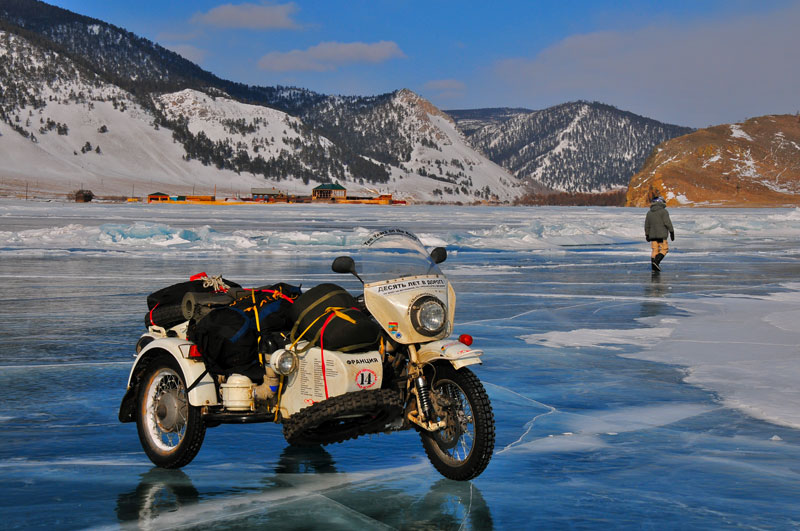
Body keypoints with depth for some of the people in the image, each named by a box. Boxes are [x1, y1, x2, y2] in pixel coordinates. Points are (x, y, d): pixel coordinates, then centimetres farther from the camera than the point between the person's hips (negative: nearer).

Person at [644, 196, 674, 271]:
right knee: (664, 249, -1)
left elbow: (647, 225, 16)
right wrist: (672, 232, -5)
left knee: (655, 250, 9)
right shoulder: (663, 211, -5)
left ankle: (654, 266, 4)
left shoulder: (649, 212, 13)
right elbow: (667, 222, -12)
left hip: (652, 235, 6)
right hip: (661, 234, -6)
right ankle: (656, 261, -18)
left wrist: (647, 235, 23)